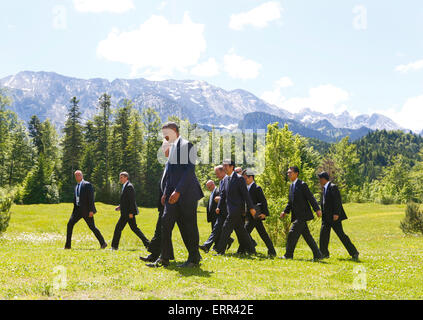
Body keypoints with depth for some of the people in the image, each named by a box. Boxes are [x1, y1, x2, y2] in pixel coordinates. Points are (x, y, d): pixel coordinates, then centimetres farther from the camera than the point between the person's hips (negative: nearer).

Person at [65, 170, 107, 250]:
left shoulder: (87, 185, -9)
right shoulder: (76, 187, 16)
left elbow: (91, 198, -15)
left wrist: (91, 210, -20)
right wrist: (74, 210, 17)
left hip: (86, 210, -7)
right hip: (78, 209, 7)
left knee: (92, 227, -2)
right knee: (70, 224, -4)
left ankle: (103, 243, 10)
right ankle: (68, 245, 1)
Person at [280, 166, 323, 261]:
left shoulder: (302, 184, -10)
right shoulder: (292, 186, 16)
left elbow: (311, 198, -13)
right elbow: (290, 201, 22)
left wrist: (317, 209, -19)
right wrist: (285, 212, 13)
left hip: (302, 215, -8)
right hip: (297, 216, 8)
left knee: (292, 233, -11)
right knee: (307, 236, 10)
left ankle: (288, 255, -6)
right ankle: (317, 255, 15)